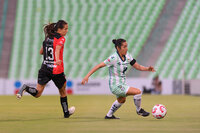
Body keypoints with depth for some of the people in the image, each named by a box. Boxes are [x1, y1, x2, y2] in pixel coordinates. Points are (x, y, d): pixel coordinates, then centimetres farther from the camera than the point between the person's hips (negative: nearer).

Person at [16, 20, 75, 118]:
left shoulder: (47, 38, 13)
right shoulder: (61, 39, -7)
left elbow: (41, 52, 23)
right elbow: (57, 49, -27)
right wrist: (57, 60, -44)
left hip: (44, 69, 4)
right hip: (56, 70, -4)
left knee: (37, 93, -1)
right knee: (62, 91, 20)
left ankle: (26, 88, -31)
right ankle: (66, 112, 33)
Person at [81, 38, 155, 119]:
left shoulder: (127, 56, -2)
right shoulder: (114, 58, -23)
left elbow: (137, 66, 3)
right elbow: (99, 66, -22)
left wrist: (147, 69, -15)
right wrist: (87, 76, -27)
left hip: (122, 85, 9)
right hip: (115, 86, -9)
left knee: (121, 100, 35)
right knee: (138, 92, -17)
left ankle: (109, 115, 54)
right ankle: (139, 110, 8)